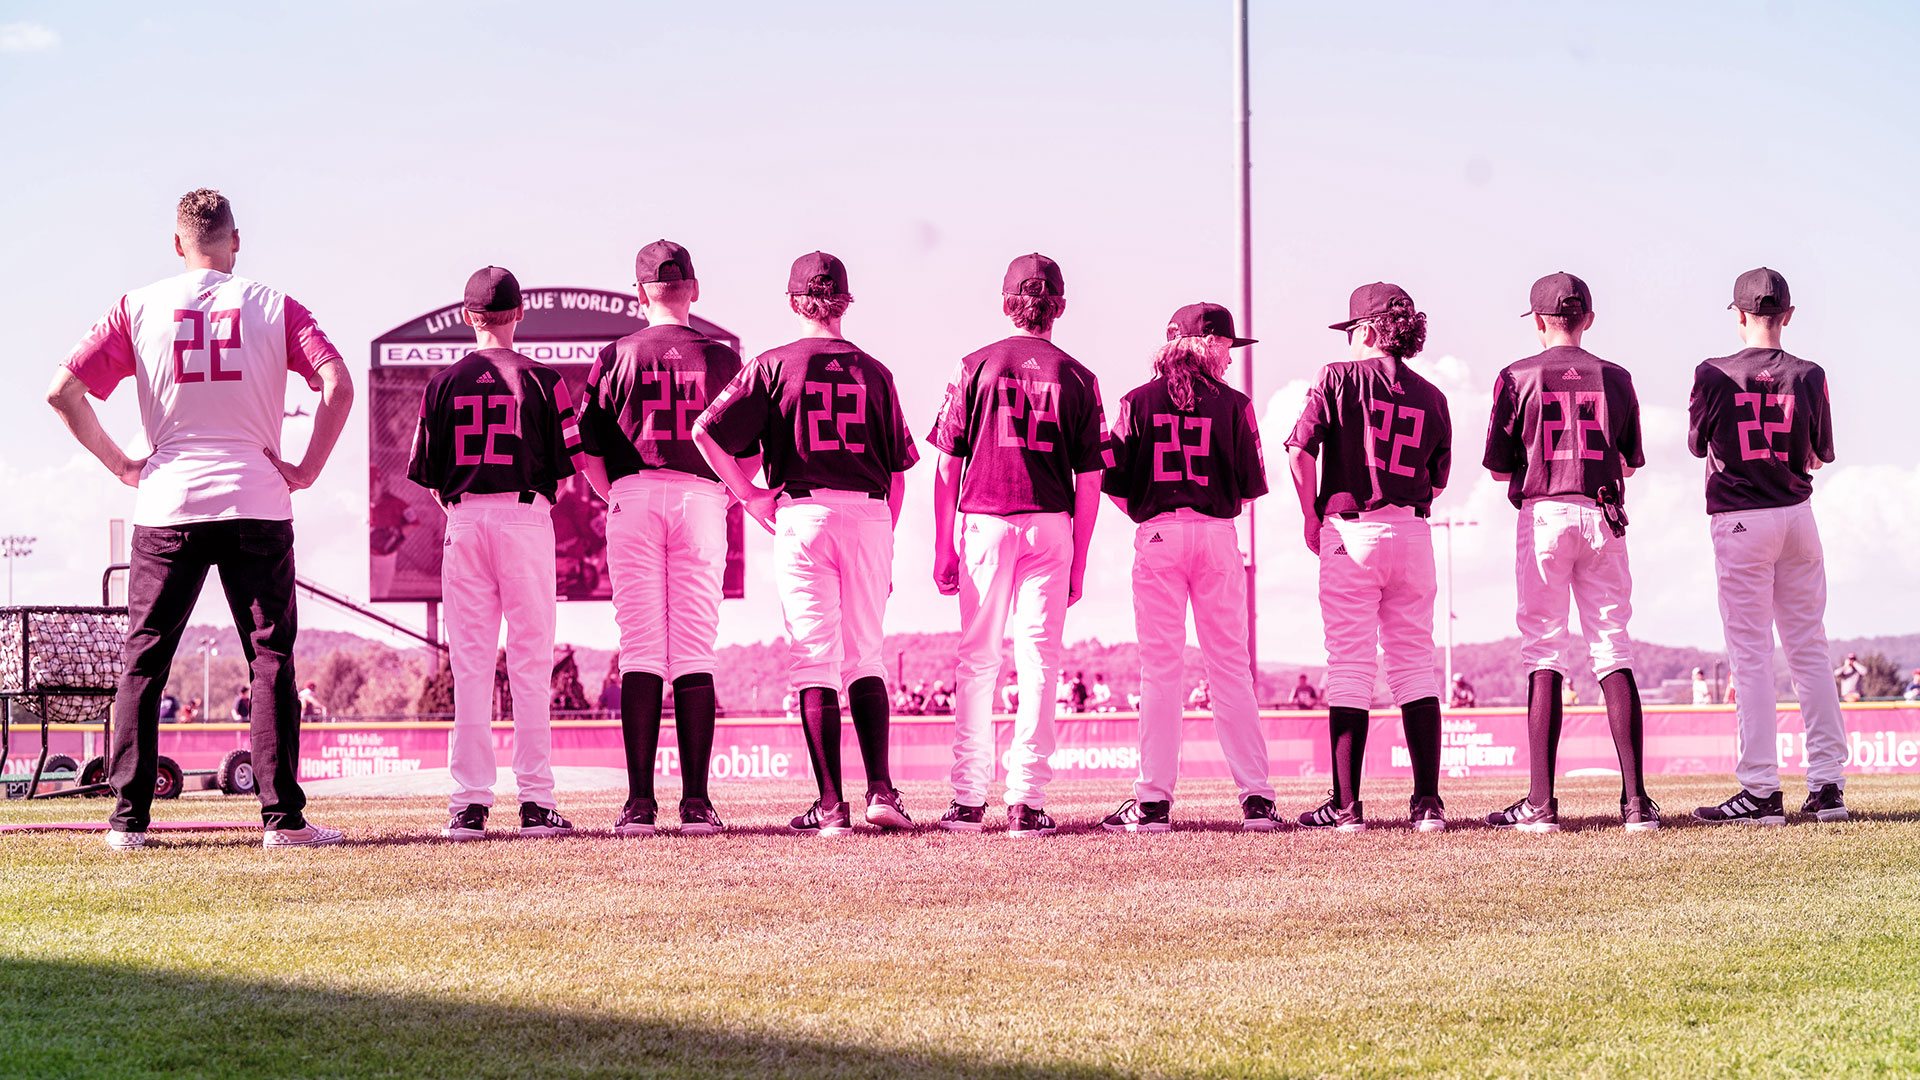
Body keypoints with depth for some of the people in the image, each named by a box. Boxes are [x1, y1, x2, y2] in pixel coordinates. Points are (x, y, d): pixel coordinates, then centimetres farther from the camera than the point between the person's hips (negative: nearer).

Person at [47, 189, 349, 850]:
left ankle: (128, 819, 5)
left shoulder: (139, 308, 5)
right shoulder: (274, 307, 4)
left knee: (144, 660, 8)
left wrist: (120, 465, 5)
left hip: (168, 505, 1)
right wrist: (307, 470, -3)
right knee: (271, 659, 3)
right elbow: (338, 384, -10)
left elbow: (63, 391, -3)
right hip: (258, 505, -1)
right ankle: (282, 817, -2)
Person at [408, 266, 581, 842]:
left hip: (464, 519, 1)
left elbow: (426, 472, 4)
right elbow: (566, 461, -1)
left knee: (470, 664, 3)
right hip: (526, 517, -1)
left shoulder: (445, 381, 4)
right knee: (530, 661, 2)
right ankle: (536, 800, -2)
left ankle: (469, 803, 0)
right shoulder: (541, 378, 0)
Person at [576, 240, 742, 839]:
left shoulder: (617, 356, 3)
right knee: (695, 655, 1)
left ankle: (640, 804, -5)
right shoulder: (722, 358, 5)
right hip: (701, 499, 0)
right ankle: (695, 802, -3)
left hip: (633, 498, 0)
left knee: (640, 654, 0)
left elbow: (587, 452, 2)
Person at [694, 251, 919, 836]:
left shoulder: (773, 365, 2)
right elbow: (898, 474, 11)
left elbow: (705, 431, -7)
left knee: (815, 661, -1)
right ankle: (881, 789, -2)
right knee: (865, 658, 12)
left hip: (801, 513, -2)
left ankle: (831, 805, -6)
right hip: (868, 514, 3)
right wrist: (883, 549, 18)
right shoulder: (874, 372, 10)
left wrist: (748, 493, 2)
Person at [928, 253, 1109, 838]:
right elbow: (1089, 481, 3)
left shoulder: (975, 366, 2)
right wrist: (1079, 560, 9)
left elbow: (947, 465, 1)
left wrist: (943, 548, 6)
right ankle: (1027, 799, -1)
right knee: (1039, 661, 3)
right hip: (1050, 526, 0)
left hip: (983, 522, 0)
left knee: (977, 660, 7)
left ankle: (969, 799, 6)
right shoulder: (1078, 378, 3)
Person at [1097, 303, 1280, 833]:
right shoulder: (1234, 405, 1)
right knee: (1231, 666, 5)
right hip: (1218, 536, 0)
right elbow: (1253, 485, 1)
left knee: (1159, 668, 0)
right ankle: (1256, 796, 2)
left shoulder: (1138, 402, 2)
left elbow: (1115, 483, 0)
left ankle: (1153, 800, -3)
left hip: (1157, 535, 0)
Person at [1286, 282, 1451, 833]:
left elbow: (1300, 452, -7)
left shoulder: (1339, 378, -1)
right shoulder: (1431, 396, 11)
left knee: (1349, 668, -2)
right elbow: (1437, 480, 12)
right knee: (1415, 666, 7)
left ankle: (1346, 805, -4)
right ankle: (1428, 801, 3)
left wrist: (1312, 519, 2)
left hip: (1352, 531, -3)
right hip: (1414, 533, 4)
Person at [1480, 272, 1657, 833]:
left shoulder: (1518, 377, -1)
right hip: (1603, 516, 2)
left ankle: (1541, 802, -8)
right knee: (1614, 654, 4)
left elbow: (1499, 467, 0)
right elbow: (1629, 464, 12)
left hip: (1543, 513, -2)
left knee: (1544, 657, -2)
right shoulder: (1615, 378, 7)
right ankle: (1636, 801, -2)